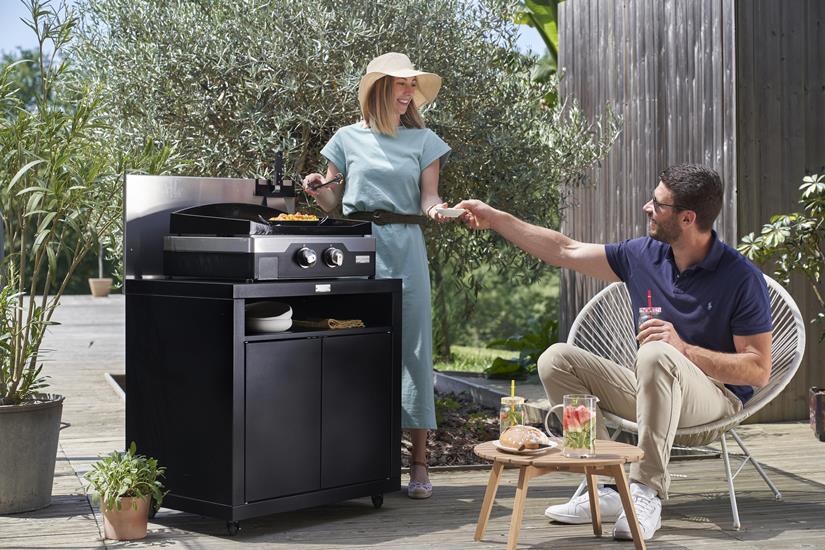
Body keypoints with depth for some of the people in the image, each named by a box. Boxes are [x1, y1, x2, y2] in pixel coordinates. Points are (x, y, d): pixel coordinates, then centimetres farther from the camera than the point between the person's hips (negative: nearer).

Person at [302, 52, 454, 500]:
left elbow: (427, 199, 6)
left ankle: (418, 463, 0)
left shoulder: (423, 140, 11)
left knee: (413, 349, -4)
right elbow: (334, 202, 14)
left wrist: (435, 209, -17)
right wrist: (316, 191, -7)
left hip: (405, 248, 0)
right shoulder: (348, 139, 11)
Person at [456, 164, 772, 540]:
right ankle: (609, 488, -18)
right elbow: (564, 251, 9)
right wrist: (494, 218, 8)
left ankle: (647, 493, -33)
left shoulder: (741, 277, -15)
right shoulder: (644, 254, 1)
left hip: (716, 395, -6)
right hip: (651, 391, 7)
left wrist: (684, 348, -28)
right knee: (557, 359, -10)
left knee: (657, 354, -37)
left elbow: (759, 371, -16)